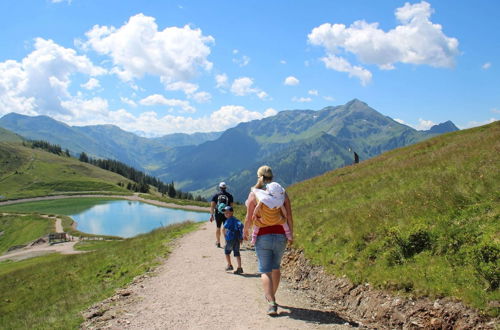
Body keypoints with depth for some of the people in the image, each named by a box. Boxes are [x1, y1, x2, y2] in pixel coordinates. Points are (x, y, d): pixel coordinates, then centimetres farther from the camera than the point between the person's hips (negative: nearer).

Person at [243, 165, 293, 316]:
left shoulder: (254, 194, -5)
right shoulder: (282, 193, 1)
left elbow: (249, 218, -4)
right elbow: (289, 216, 0)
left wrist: (245, 231, 14)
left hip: (262, 237, -3)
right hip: (280, 236, 3)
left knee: (265, 271, 2)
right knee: (276, 267, 22)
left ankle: (271, 303, -11)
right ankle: (272, 296, 37)